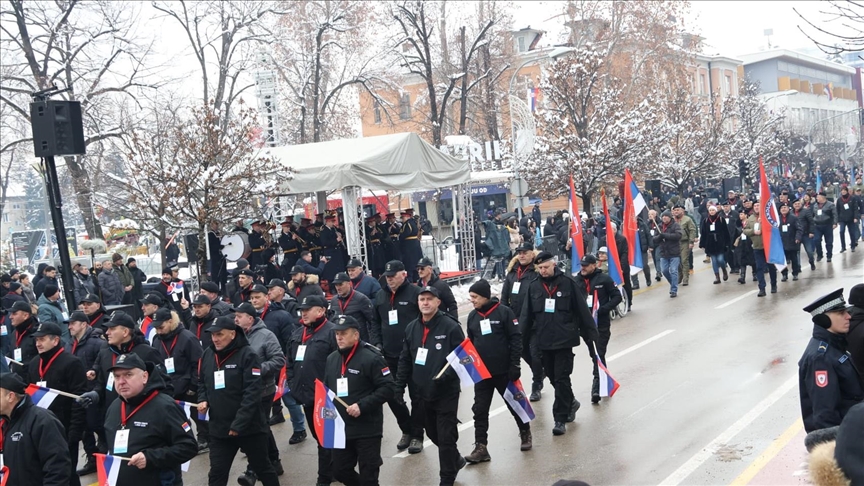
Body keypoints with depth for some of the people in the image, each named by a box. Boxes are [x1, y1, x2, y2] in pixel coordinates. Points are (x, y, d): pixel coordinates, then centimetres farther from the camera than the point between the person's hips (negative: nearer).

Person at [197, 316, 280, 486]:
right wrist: (202, 400, 0)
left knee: (262, 468, 12)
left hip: (249, 427, -5)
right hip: (219, 428, 5)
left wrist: (238, 424, -22)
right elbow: (201, 382, 21)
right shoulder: (208, 355, 5)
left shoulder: (247, 355, -13)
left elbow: (252, 392, -18)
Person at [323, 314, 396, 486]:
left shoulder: (371, 358, -14)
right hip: (340, 429, 7)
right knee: (340, 471, 15)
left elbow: (388, 388, -17)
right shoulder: (331, 359, 9)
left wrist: (362, 405, -22)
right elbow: (326, 388, 22)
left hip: (367, 430, -7)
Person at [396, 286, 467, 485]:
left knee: (446, 437, 0)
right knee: (433, 434, 20)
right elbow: (405, 360, 11)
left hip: (446, 393, -6)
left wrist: (445, 375, -26)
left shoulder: (450, 327, -13)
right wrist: (399, 387, 7)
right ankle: (456, 460, 44)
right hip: (423, 394, 6)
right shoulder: (412, 328, 6)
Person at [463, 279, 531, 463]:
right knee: (480, 410, 1)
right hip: (481, 372, 4)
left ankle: (525, 433, 34)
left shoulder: (504, 312, -11)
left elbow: (516, 339, -11)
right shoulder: (472, 316, 5)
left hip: (504, 370, -4)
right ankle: (481, 447, 5)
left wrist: (515, 365, -14)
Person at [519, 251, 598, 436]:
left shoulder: (568, 283, -5)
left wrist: (591, 333, -1)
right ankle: (570, 402, 38)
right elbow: (527, 313, 5)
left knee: (562, 379, -5)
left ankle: (560, 419, 0)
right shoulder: (533, 286, 4)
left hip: (564, 339, -4)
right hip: (544, 341, 4)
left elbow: (582, 309, -3)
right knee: (553, 377, 14)